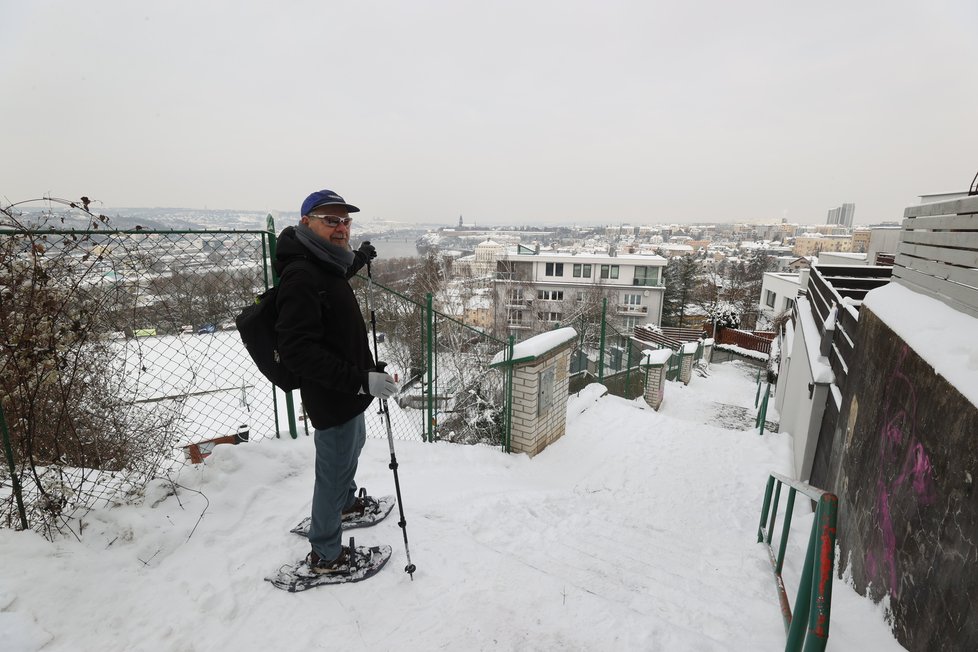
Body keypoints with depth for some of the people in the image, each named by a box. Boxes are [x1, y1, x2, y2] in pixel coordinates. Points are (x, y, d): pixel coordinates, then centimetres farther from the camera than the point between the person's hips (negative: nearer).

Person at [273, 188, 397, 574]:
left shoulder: (325, 267, 4)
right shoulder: (301, 278, -26)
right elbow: (298, 351, -33)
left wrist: (359, 260, 41)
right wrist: (360, 380, -36)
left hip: (348, 390, 10)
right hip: (332, 398, -10)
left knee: (353, 446, 31)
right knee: (334, 470, 7)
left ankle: (346, 500, 58)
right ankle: (324, 555, 30)